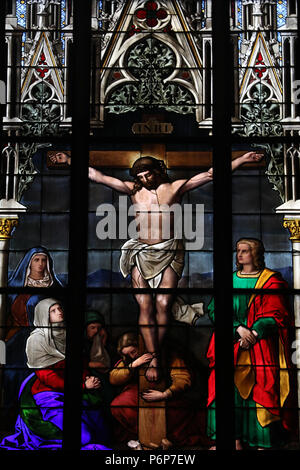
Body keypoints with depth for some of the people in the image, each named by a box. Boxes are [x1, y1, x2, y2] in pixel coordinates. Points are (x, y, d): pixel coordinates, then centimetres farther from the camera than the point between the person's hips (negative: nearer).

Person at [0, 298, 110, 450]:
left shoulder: (64, 334, 14)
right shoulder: (37, 339, -6)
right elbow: (46, 375, -11)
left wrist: (87, 378, -9)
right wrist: (83, 386, -14)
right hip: (47, 391, -6)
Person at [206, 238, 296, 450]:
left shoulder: (271, 281, 4)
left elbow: (275, 315, -2)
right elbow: (214, 309, 5)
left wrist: (254, 333, -15)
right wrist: (239, 329, -11)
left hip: (261, 346, -3)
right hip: (232, 346, 3)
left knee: (260, 391, -6)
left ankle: (262, 442, 1)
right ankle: (235, 441, 3)